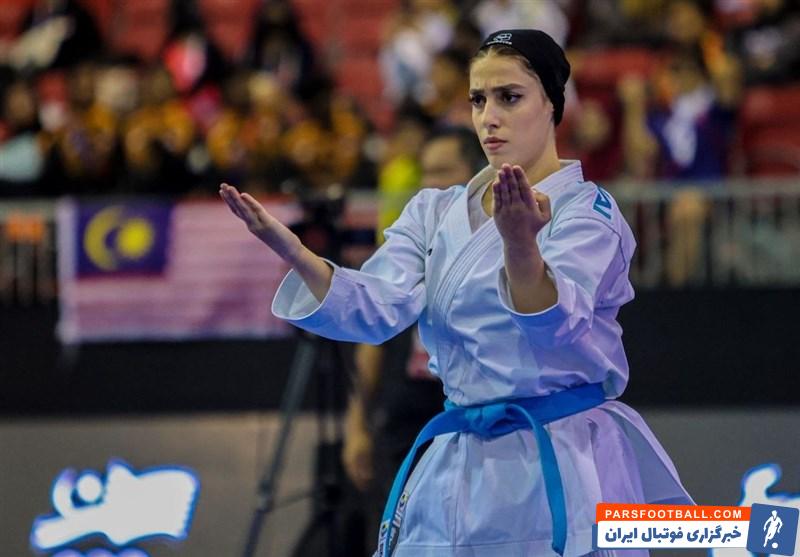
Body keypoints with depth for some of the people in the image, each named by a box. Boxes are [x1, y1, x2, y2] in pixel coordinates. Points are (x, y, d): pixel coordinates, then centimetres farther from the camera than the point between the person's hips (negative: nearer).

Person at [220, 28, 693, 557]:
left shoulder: (586, 211, -6)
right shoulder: (436, 213, 10)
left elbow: (555, 322, -26)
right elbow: (377, 308, -8)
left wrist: (520, 245, -48)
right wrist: (296, 254, -26)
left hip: (563, 471, -5)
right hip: (461, 469, 5)